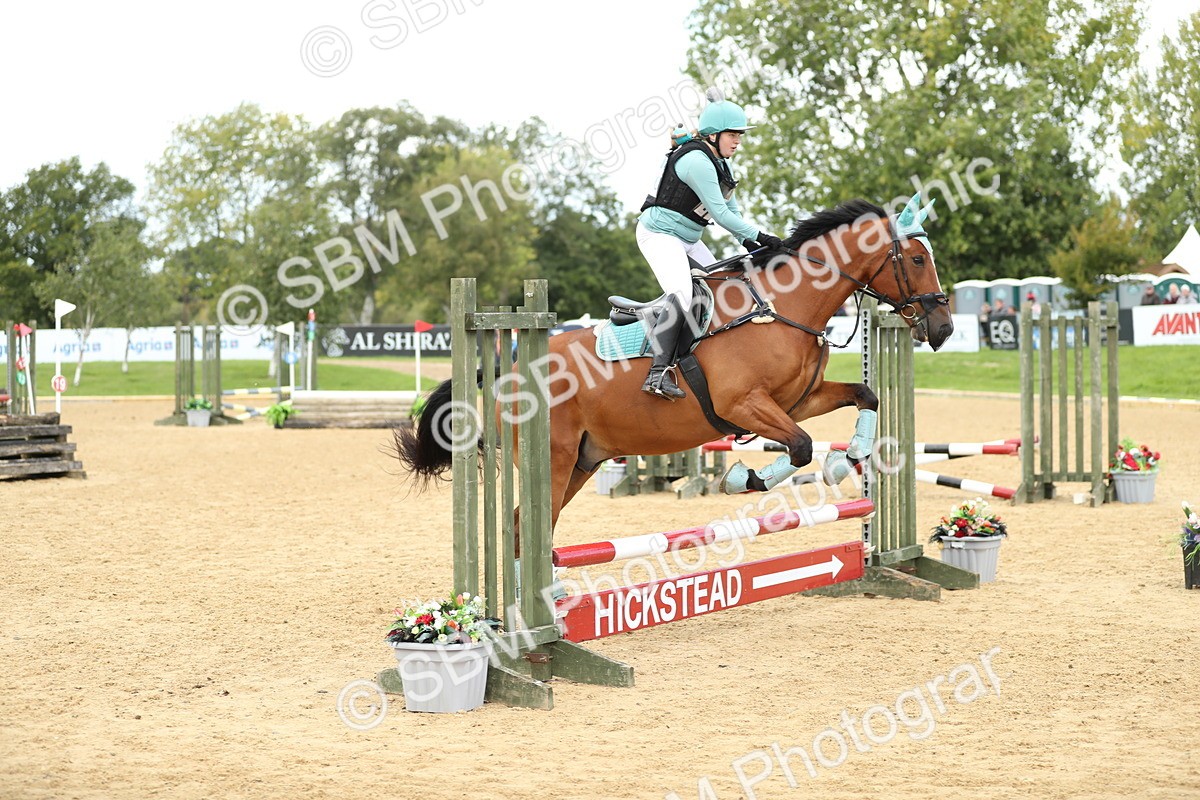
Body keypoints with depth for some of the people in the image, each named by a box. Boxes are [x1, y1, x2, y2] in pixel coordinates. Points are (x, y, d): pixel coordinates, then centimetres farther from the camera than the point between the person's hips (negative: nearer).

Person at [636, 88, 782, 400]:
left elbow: (731, 208, 13)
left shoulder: (719, 162, 10)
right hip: (660, 233, -11)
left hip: (687, 239, 11)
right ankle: (659, 372, -36)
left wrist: (748, 241, -1)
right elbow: (720, 214, -24)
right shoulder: (696, 161, -22)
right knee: (682, 295, -27)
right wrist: (760, 236, -21)